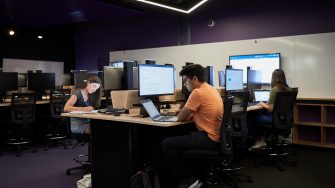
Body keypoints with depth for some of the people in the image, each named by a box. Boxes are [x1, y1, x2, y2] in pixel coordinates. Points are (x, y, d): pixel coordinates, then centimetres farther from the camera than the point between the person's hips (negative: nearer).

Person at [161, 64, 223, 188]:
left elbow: (180, 118, -11)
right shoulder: (210, 89, 13)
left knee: (167, 144, -8)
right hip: (217, 137, 10)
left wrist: (180, 113, 10)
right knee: (179, 138, 26)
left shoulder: (198, 92, -18)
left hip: (209, 138, -10)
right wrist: (183, 113, 8)